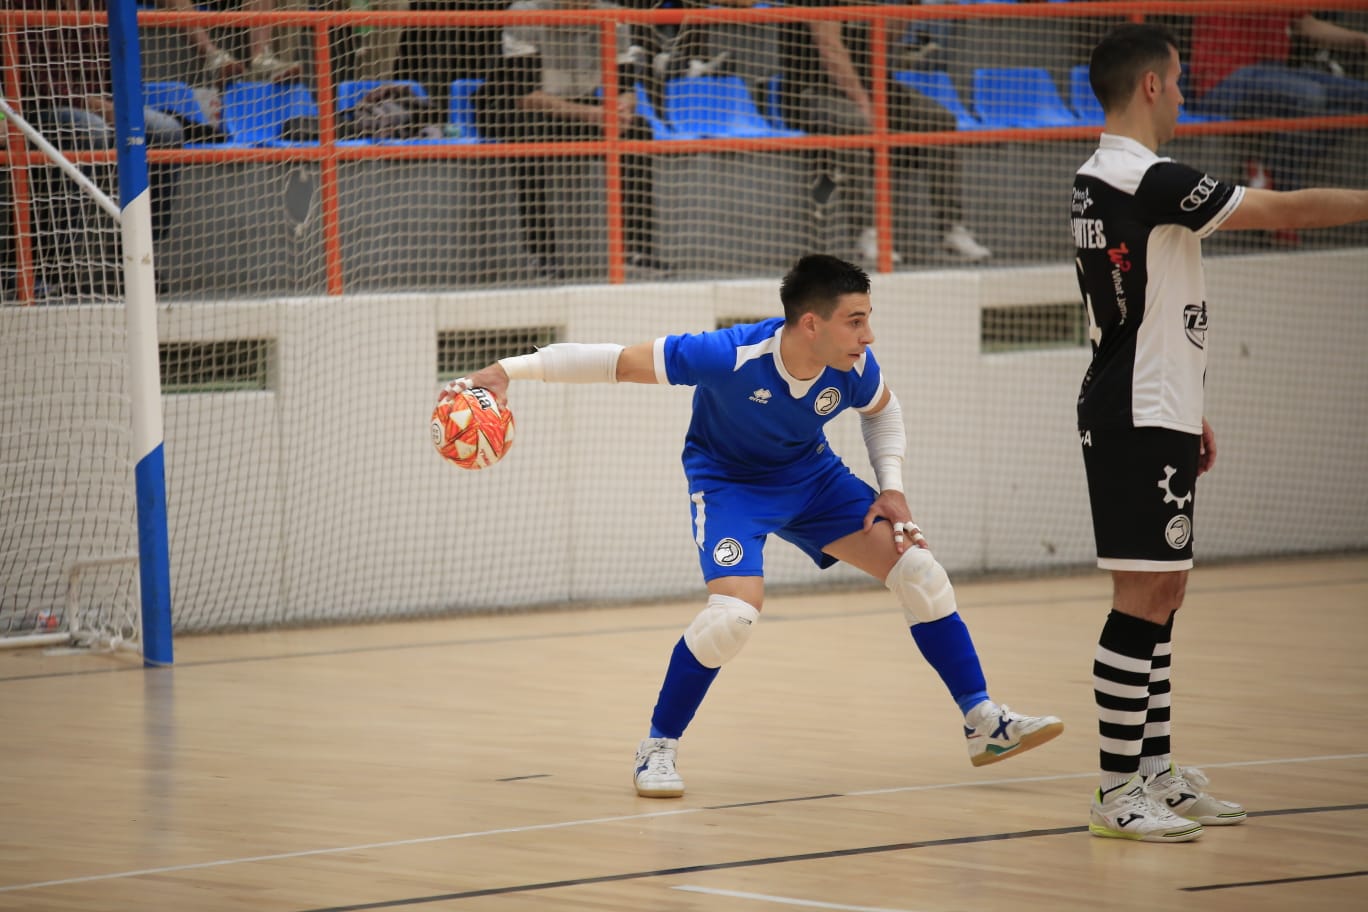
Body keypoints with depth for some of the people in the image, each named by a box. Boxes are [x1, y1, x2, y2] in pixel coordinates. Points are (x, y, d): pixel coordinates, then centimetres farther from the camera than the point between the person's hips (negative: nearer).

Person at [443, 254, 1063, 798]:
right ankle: (657, 748, -7)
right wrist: (510, 371, -35)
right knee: (736, 610, -27)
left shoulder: (855, 368, -22)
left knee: (917, 569, -6)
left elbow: (882, 410, 5)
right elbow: (616, 362, -30)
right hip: (728, 480, -5)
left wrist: (891, 487, -6)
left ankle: (984, 725, 5)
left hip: (811, 476, 5)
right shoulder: (731, 357, -36)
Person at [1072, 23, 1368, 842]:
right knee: (1144, 602, -8)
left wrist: (1186, 412, 25)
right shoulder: (1151, 181, -18)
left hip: (1136, 415, 10)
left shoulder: (1098, 183, 13)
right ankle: (1117, 792, -6)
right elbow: (1285, 211, -18)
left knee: (1161, 598, 13)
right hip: (1143, 425, -10)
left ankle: (1156, 771, 17)